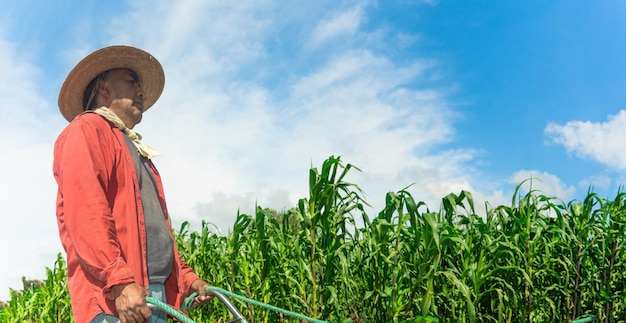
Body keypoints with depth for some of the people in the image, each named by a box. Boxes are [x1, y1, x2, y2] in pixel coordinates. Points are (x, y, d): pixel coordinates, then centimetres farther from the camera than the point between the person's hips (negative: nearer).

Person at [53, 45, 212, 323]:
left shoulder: (136, 153, 26)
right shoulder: (86, 130, 0)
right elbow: (85, 214, -14)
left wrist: (187, 278, 18)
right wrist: (119, 282, -23)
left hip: (156, 294, 8)